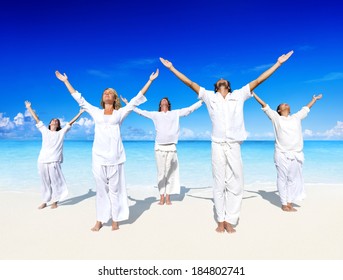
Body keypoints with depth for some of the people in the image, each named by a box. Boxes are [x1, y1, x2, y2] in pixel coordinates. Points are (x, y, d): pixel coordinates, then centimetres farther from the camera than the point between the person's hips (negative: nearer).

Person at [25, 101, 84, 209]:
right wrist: (29, 108, 26)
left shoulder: (61, 132, 11)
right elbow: (37, 119, 21)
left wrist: (80, 113, 6)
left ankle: (54, 201, 13)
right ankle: (44, 202, 19)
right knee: (44, 182, 9)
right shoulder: (44, 131, 16)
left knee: (55, 181, 0)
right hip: (42, 161, 2)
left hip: (54, 161, -2)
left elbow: (70, 122, 8)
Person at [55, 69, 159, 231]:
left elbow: (136, 99, 9)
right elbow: (79, 99, 23)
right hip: (98, 156, 2)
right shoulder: (96, 112, 17)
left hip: (114, 156, -2)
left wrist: (150, 81, 9)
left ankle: (116, 220, 12)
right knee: (101, 189, 6)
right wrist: (66, 81, 28)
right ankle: (100, 220, 16)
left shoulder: (120, 113, 11)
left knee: (115, 188, 1)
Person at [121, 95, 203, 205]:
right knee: (161, 173, 2)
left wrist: (202, 100, 12)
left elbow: (190, 109, 14)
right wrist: (127, 104, 18)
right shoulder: (155, 114, 15)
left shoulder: (176, 113, 15)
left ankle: (168, 197, 9)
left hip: (171, 147, 0)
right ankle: (162, 197, 8)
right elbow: (140, 111, 17)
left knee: (170, 173, 1)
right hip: (159, 147, 0)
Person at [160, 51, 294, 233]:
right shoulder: (209, 97, 11)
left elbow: (258, 81, 12)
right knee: (219, 184, 4)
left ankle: (230, 221, 11)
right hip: (217, 146, 0)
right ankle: (220, 220, 13)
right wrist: (171, 68, 8)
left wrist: (278, 63, 12)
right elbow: (190, 83, 9)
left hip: (234, 146, 1)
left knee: (235, 185, 1)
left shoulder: (239, 95, 12)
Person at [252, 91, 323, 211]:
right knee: (282, 179, 0)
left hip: (296, 154, 4)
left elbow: (306, 108, 33)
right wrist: (254, 94, 9)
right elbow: (265, 105, 8)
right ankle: (284, 204, 7)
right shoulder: (276, 118, 8)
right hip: (282, 154, -4)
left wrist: (315, 99, 47)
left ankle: (289, 202, 16)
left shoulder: (296, 117, 18)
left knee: (293, 179, 6)